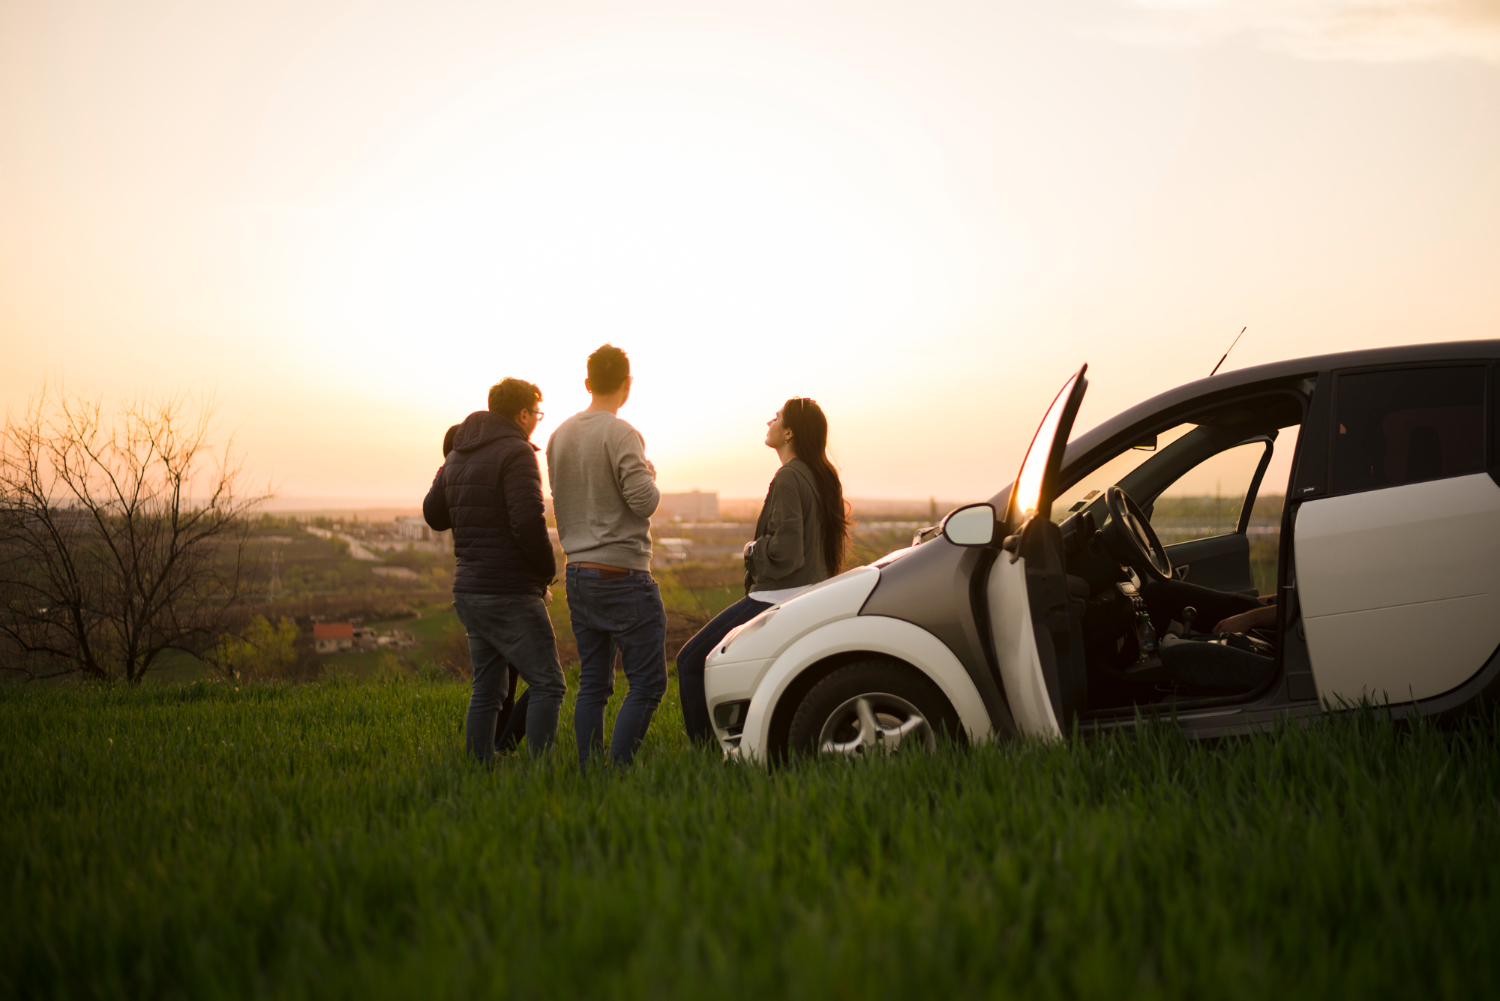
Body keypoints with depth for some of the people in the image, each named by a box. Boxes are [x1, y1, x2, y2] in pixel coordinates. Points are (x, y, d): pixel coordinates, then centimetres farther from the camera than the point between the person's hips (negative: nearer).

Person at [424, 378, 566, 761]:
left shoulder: (458, 456, 13)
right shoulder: (516, 453, -13)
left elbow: (433, 513, 23)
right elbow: (529, 522, -22)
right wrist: (547, 572, -8)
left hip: (469, 592, 8)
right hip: (510, 593, -8)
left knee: (487, 691, 13)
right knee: (547, 685, -4)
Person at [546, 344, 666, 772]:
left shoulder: (559, 436, 10)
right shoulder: (620, 434, -13)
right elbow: (643, 501, -16)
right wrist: (649, 479, 2)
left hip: (578, 573, 7)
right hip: (623, 574, -7)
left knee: (593, 684, 10)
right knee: (648, 681, -2)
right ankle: (617, 769, -9)